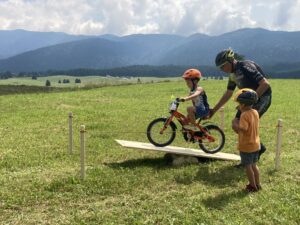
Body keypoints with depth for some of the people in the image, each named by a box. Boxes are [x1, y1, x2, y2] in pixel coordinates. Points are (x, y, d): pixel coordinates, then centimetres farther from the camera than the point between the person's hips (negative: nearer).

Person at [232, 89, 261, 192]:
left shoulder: (244, 115, -22)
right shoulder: (255, 112, 3)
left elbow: (242, 129, -32)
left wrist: (235, 124, -15)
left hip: (246, 146, -8)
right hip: (255, 145, 8)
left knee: (248, 166, 7)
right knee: (254, 165, 20)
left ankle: (253, 186, 16)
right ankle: (258, 184, 28)